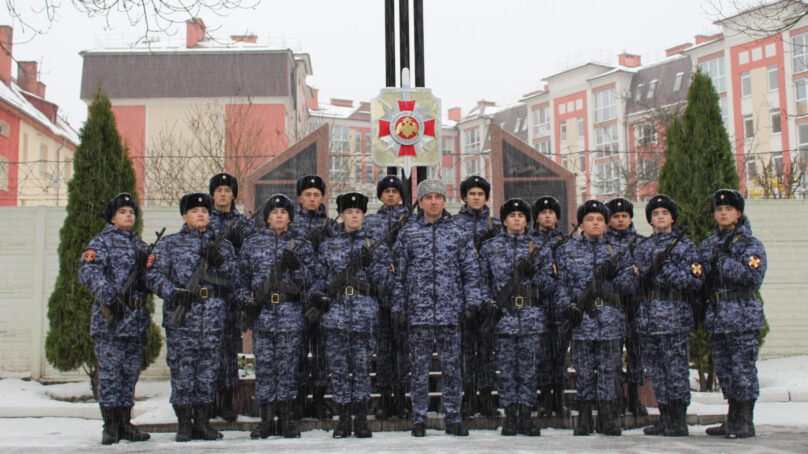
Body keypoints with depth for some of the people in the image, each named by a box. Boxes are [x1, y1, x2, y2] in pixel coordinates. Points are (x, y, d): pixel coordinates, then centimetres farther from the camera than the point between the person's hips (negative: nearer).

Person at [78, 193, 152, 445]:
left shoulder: (140, 245, 22)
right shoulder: (102, 241, 1)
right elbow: (88, 271, -14)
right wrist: (109, 296, -26)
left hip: (136, 320, 6)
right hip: (110, 319, -6)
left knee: (130, 372, 8)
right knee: (109, 372, -4)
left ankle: (124, 423, 16)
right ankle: (110, 426, 3)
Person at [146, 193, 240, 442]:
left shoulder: (222, 246, 17)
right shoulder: (170, 244, 9)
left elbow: (235, 281, 10)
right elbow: (153, 274, -1)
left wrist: (220, 262, -6)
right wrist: (173, 292, -16)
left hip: (214, 317, 3)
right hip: (181, 316, -2)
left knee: (208, 370, 5)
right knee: (182, 369, -2)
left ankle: (203, 422, 15)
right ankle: (184, 424, 7)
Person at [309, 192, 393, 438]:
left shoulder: (374, 245, 10)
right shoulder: (329, 245, 14)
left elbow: (382, 283, 6)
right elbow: (320, 276, 16)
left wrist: (370, 262, -10)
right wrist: (317, 295, -2)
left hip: (364, 314, -1)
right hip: (335, 312, 1)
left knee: (362, 366, 0)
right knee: (338, 366, 2)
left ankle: (361, 418, 9)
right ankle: (344, 418, 11)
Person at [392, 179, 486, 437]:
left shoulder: (457, 233, 9)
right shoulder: (408, 234, 8)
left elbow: (471, 271, 9)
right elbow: (399, 274, 8)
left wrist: (472, 303, -1)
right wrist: (399, 309, 3)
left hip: (450, 312, 1)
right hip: (419, 312, 0)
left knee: (452, 367, 5)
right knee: (419, 367, 3)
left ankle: (453, 419, 13)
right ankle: (419, 420, 12)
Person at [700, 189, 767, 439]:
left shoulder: (750, 244, -3)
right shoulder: (707, 244, 14)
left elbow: (754, 277, -16)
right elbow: (701, 280, 20)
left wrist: (724, 261, -17)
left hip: (742, 317, -6)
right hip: (716, 316, 6)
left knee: (743, 368, -5)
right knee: (724, 369, 11)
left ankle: (745, 422, 3)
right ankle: (733, 420, 20)